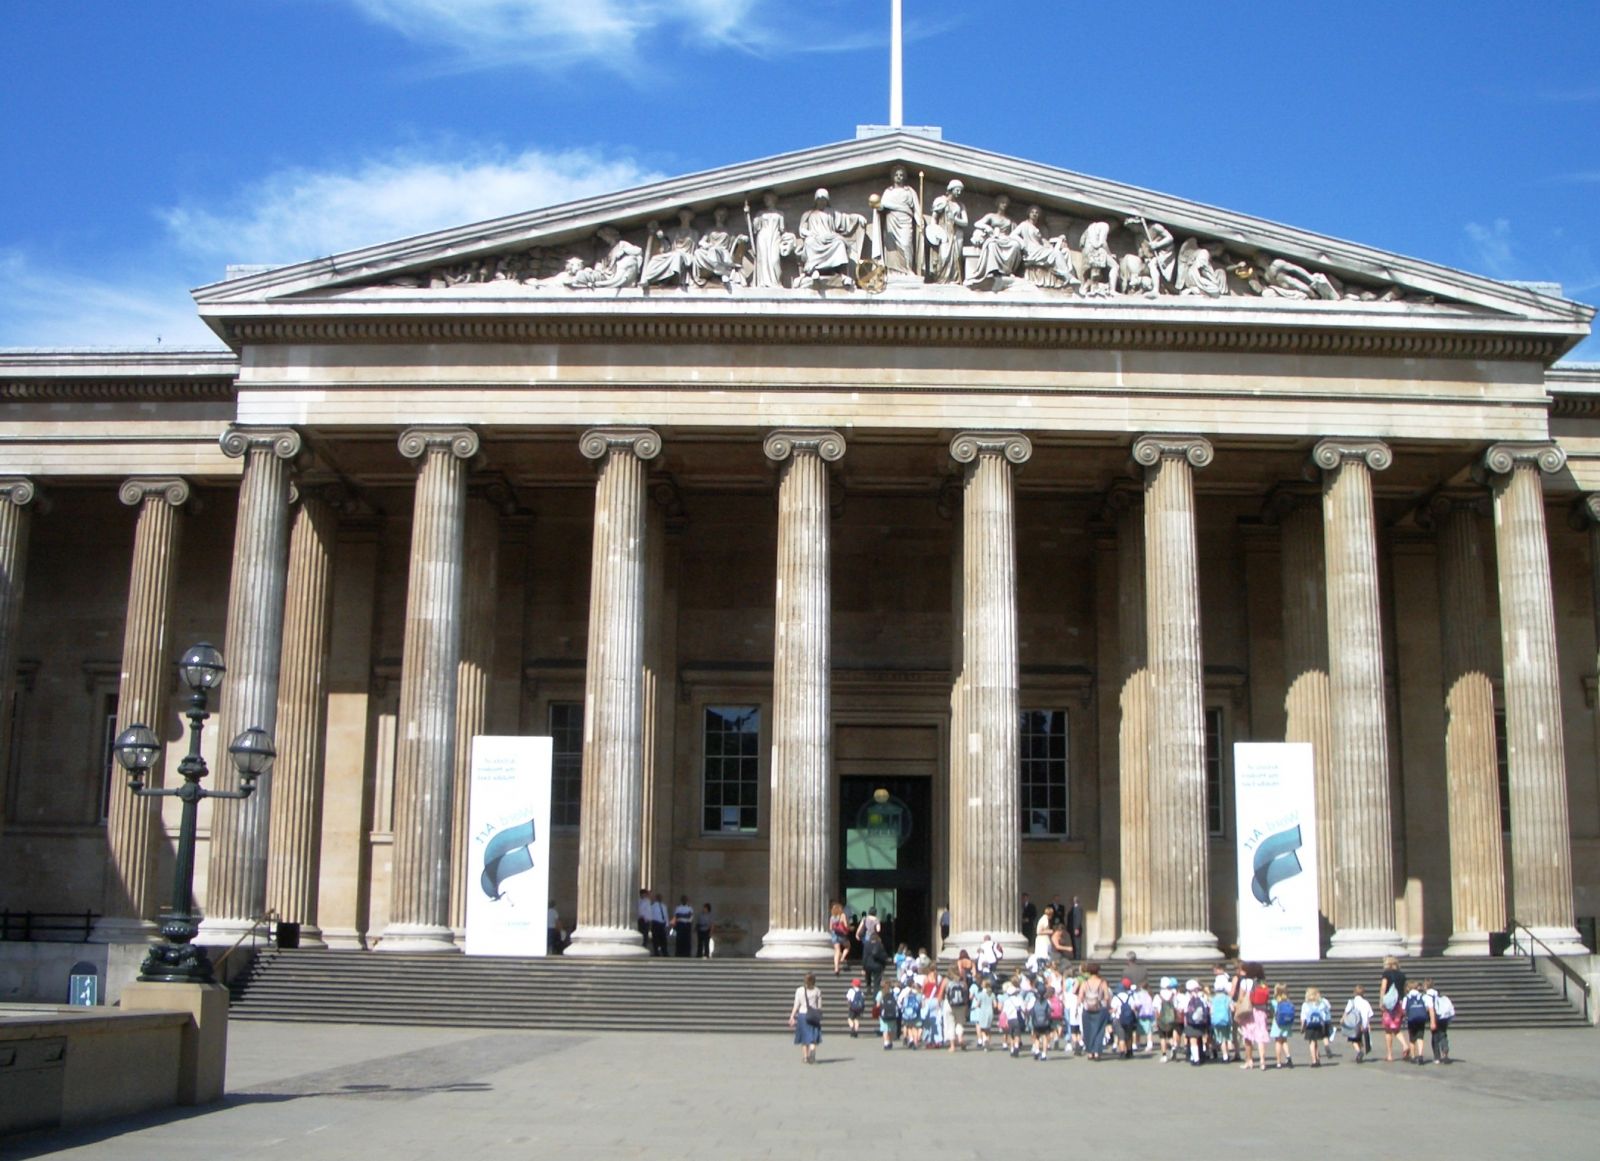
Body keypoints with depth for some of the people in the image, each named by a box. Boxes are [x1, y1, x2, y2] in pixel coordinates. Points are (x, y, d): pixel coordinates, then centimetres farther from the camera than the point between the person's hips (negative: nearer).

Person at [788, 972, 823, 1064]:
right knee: (813, 1037, 2)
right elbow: (819, 1006, 2)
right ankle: (812, 1050, -25)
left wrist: (792, 1017, 1)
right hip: (814, 1016, 0)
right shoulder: (817, 991, 0)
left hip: (802, 1014, 0)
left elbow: (796, 1005, -3)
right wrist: (819, 1016, 13)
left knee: (804, 1039, 12)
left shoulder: (799, 990, -2)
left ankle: (805, 1057, 14)